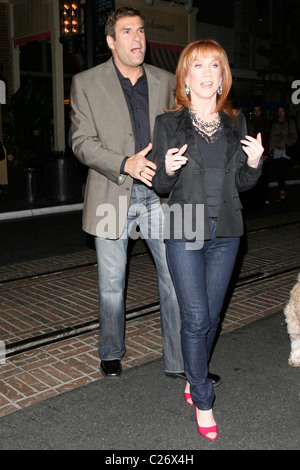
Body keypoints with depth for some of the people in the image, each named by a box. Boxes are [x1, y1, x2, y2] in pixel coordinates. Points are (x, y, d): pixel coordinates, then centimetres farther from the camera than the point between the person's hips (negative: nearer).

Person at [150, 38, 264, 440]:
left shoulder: (236, 122, 8)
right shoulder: (168, 123, -1)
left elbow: (242, 183, 12)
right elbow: (160, 186, 0)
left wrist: (254, 164, -7)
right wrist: (168, 170, -21)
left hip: (225, 232, 4)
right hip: (185, 230, -3)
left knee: (211, 316, 12)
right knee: (196, 318, -4)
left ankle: (193, 379, 35)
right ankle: (203, 400, 15)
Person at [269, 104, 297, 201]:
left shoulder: (290, 122, 9)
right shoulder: (275, 124, 17)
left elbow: (294, 136, 5)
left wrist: (287, 141, -11)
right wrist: (271, 149, 11)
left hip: (286, 150, -3)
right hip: (277, 150, 4)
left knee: (282, 171, -14)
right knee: (278, 171, -1)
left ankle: (282, 192, -14)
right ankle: (283, 190, 10)